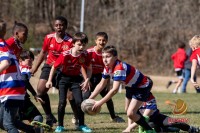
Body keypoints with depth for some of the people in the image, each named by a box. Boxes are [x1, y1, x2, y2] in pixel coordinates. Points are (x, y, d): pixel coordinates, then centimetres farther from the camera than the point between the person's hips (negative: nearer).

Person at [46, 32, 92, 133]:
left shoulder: (84, 55, -14)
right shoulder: (65, 55, -23)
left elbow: (89, 69, 1)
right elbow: (54, 67, -11)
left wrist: (87, 81, -12)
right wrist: (49, 81, -9)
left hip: (76, 79, 2)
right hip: (64, 78, -2)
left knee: (79, 102, -7)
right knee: (62, 102, -10)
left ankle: (81, 125, 7)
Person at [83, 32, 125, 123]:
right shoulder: (89, 52, -18)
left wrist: (108, 84, -2)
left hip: (100, 77, 4)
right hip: (90, 77, -4)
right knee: (85, 96, -19)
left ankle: (113, 117, 29)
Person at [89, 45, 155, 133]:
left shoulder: (119, 68, -34)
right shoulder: (107, 68, -7)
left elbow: (115, 90, -39)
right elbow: (101, 85, 3)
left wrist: (100, 103, -36)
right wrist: (89, 99, -5)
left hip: (143, 86, -9)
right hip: (131, 86, 9)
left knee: (130, 113, -18)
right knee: (128, 110, 20)